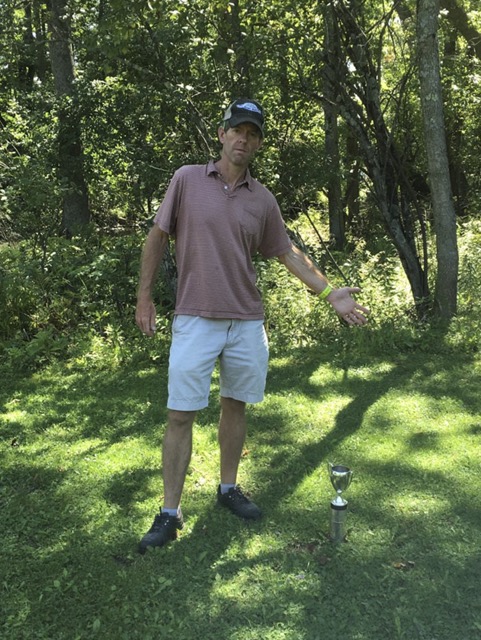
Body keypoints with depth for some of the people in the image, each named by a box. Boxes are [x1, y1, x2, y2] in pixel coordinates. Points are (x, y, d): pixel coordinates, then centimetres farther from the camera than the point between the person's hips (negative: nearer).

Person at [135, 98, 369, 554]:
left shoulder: (263, 199, 7)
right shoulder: (187, 179, 0)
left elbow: (286, 253, 14)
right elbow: (157, 237, 3)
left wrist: (330, 293, 9)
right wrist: (144, 297, 0)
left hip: (247, 323, 3)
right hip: (194, 321, -3)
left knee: (235, 406, 13)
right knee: (180, 414, -1)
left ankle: (228, 488, 31)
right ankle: (169, 513, 10)